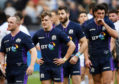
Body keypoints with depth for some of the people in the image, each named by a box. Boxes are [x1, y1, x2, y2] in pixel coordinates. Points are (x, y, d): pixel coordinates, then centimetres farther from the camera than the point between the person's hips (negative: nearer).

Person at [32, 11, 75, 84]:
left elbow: (72, 45, -6)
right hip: (44, 66, 3)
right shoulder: (38, 34, 5)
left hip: (56, 66, -3)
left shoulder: (58, 33, -6)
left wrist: (65, 59, -8)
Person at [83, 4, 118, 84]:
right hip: (94, 58, 1)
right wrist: (87, 59, -7)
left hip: (106, 56, -1)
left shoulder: (108, 23, 0)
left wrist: (104, 24, -17)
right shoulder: (88, 26, 1)